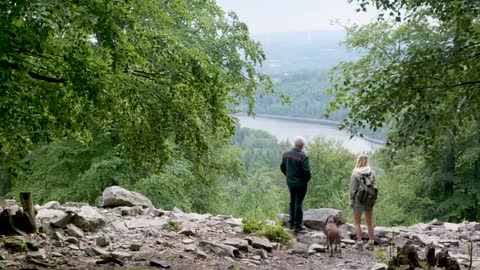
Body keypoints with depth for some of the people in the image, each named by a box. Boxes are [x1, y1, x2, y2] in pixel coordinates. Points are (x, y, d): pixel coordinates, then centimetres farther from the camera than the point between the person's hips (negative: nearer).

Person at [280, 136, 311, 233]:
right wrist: (307, 179, -3)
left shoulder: (286, 154, -1)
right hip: (301, 184, -6)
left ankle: (291, 222, 27)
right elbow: (306, 171, -22)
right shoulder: (303, 157, -21)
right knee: (298, 203, 2)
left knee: (292, 201, 19)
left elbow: (282, 167, 9)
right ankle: (298, 225, 7)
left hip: (290, 182, 6)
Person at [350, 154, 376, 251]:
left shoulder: (355, 173, -12)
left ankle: (359, 243, 4)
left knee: (357, 223, 7)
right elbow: (374, 187, 1)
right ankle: (371, 243, 19)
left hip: (358, 200, -4)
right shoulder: (372, 173, -1)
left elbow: (353, 189, -12)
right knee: (370, 222, 15)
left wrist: (351, 201, -3)